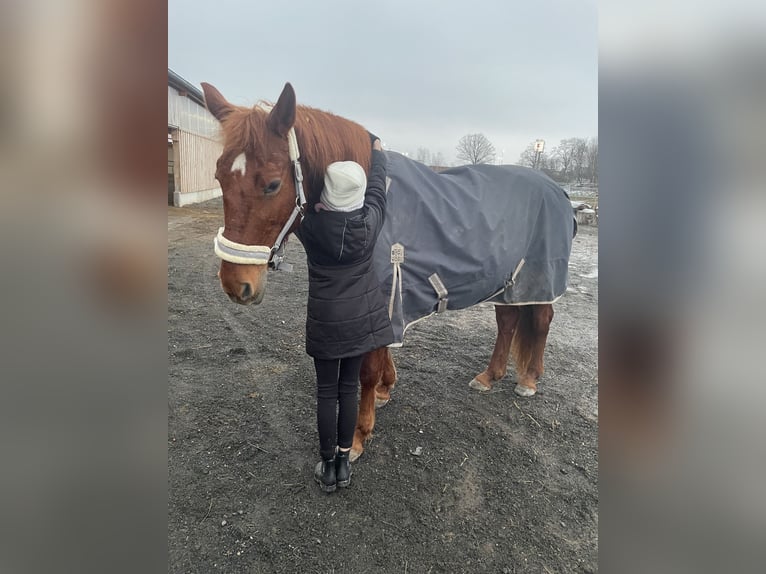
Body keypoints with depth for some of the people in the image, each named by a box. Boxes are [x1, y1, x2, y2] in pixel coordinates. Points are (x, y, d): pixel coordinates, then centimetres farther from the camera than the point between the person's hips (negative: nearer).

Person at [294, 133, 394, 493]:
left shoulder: (310, 224, -18)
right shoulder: (371, 221, -12)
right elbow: (378, 184, 6)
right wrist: (376, 148, 23)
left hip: (324, 320, -2)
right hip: (362, 316, 2)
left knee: (326, 392, 12)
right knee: (349, 387, 14)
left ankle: (328, 465, 24)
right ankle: (343, 463, 27)